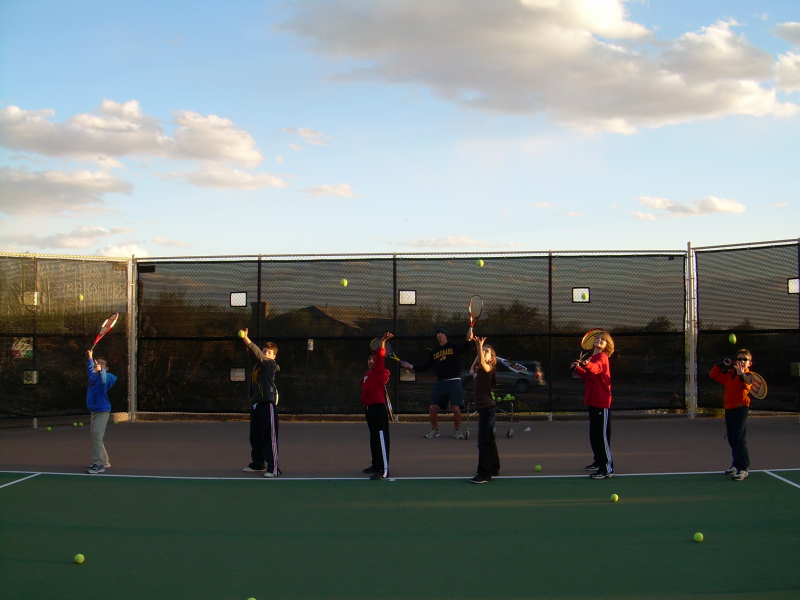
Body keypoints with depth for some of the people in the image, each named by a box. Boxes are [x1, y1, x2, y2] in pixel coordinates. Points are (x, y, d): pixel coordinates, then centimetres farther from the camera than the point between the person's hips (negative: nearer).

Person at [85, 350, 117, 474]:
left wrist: (101, 370, -57)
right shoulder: (92, 375, 11)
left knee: (97, 437, -15)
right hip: (94, 411, 10)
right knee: (95, 437, 16)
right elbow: (90, 368, 35)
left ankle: (98, 465, -15)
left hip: (102, 411, -10)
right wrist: (90, 358, 42)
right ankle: (104, 461, 26)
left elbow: (104, 377, -39)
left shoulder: (104, 376, -13)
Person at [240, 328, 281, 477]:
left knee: (269, 437, -8)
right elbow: (253, 352, 4)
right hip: (255, 404, 8)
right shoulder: (257, 362, 12)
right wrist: (245, 339, -14)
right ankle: (258, 463, 29)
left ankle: (273, 468, -8)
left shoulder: (270, 364, -7)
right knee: (255, 436, 16)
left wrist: (246, 339, -28)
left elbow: (256, 353, -19)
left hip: (267, 403, -8)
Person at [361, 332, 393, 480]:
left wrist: (383, 342, -29)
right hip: (369, 408, 9)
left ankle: (384, 470, -17)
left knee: (381, 438, -13)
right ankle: (376, 464, 30)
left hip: (379, 407, -9)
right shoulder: (367, 375, 16)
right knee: (373, 438, 18)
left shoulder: (380, 372, -6)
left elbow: (380, 358, -20)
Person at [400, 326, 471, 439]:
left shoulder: (454, 347, 0)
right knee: (433, 407, 0)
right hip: (440, 382, 5)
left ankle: (457, 431, 9)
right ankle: (434, 430, 18)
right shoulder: (434, 352, 14)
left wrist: (469, 340, -38)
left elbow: (465, 347, -19)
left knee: (456, 408, -10)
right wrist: (411, 366, 2)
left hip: (453, 381, -4)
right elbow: (424, 366, 14)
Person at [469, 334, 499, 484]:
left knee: (483, 441, -11)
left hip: (487, 408, -10)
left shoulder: (489, 369, -13)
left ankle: (484, 474, -11)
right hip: (484, 409, 10)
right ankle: (494, 468, 32)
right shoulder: (478, 370, 12)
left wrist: (480, 346, -41)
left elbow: (482, 362, -34)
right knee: (489, 440, 20)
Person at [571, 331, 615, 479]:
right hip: (592, 400, 9)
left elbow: (596, 368, -36)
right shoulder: (592, 358, 14)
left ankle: (608, 469, -8)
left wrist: (587, 365, -56)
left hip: (602, 402, -9)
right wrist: (578, 369, 8)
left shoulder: (602, 357, -13)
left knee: (602, 436, -9)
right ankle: (599, 462, 34)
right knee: (594, 434, 19)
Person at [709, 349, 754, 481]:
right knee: (732, 440, 14)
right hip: (729, 409, 7)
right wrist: (722, 364, 8)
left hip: (740, 409, -7)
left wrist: (742, 375, -50)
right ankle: (736, 465, 26)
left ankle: (743, 469, -9)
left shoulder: (748, 376, -6)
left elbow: (746, 383, -29)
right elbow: (713, 374, 20)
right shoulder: (729, 374, 13)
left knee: (739, 440, -10)